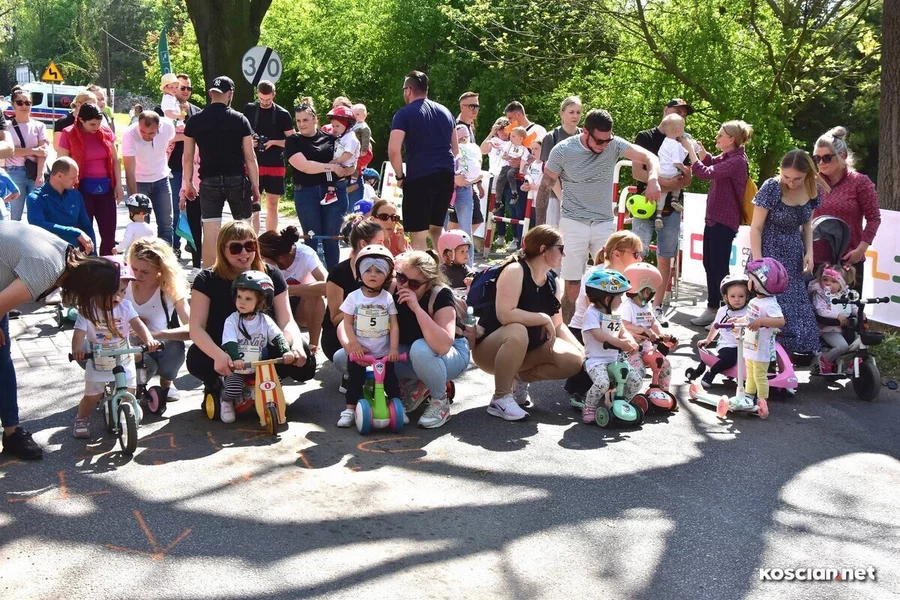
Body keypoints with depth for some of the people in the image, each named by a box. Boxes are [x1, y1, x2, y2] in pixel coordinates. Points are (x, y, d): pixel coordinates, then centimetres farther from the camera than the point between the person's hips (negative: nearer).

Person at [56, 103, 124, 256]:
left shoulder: (106, 132, 5)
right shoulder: (69, 135, -5)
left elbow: (115, 160, 11)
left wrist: (118, 185, 7)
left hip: (105, 188, 3)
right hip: (82, 189, -3)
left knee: (109, 233, 6)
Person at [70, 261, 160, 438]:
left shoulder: (125, 306, -12)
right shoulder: (88, 310, -18)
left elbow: (137, 324, -24)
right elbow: (79, 332, -27)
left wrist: (148, 339, -43)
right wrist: (77, 349, -48)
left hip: (124, 362, 2)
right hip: (98, 363, -1)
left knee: (129, 394, 5)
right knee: (92, 396, 5)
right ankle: (81, 419, 31)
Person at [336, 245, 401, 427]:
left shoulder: (388, 298, -5)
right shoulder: (354, 297, -7)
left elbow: (394, 325, -6)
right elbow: (347, 323, -5)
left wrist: (394, 348, -13)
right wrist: (353, 343, -14)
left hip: (383, 352, 0)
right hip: (358, 351, 0)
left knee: (390, 380, 6)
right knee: (354, 380, 6)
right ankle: (350, 409, 16)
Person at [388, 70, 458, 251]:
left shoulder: (404, 114, -3)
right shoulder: (444, 111, 16)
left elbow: (393, 151, -13)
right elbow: (455, 149, 21)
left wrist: (400, 177, -1)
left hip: (419, 177, -6)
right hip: (446, 176, 6)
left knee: (418, 234, -1)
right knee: (436, 227, 21)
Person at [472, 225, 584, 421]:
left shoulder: (552, 281, 3)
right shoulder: (515, 271, -21)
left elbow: (558, 325, 5)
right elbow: (505, 314, -34)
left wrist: (581, 349, -8)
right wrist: (543, 319, -25)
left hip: (527, 349, 7)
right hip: (489, 349, -7)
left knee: (574, 360, -12)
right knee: (517, 332, -40)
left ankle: (520, 378, 10)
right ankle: (500, 399, -23)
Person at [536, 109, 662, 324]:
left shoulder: (614, 145, -4)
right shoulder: (563, 150, -8)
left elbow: (649, 157, -8)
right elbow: (545, 187, 0)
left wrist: (653, 179, -31)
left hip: (605, 224, 2)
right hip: (574, 224, -2)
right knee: (573, 287, 0)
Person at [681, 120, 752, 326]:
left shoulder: (737, 161, -20)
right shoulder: (726, 157, 9)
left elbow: (706, 173, -27)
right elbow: (711, 163, 27)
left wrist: (690, 150, -18)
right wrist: (700, 150, 7)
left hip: (724, 221, -10)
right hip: (713, 217, 10)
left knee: (719, 267, -4)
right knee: (709, 264, 16)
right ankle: (712, 308, 27)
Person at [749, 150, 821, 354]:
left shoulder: (811, 190, -1)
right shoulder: (771, 187, -15)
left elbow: (807, 224, 14)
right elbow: (756, 228, -12)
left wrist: (809, 252, 0)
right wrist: (758, 263, -18)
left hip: (793, 258, 5)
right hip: (770, 254, -5)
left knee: (798, 308, 4)